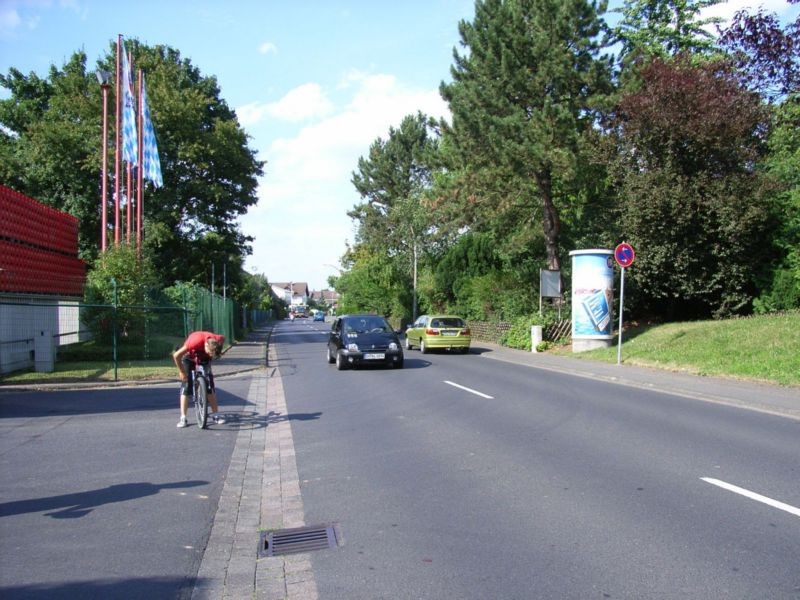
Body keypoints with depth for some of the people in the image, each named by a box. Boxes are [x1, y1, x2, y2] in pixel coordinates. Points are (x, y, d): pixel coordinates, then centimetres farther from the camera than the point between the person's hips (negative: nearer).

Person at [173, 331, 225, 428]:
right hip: (189, 358, -3)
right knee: (186, 386, -10)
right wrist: (182, 372, -23)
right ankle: (183, 418, -8)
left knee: (210, 386, -3)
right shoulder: (195, 341, -43)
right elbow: (176, 355, -33)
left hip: (204, 359, 3)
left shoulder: (217, 340, -31)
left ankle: (215, 415, 4)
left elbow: (223, 338, -1)